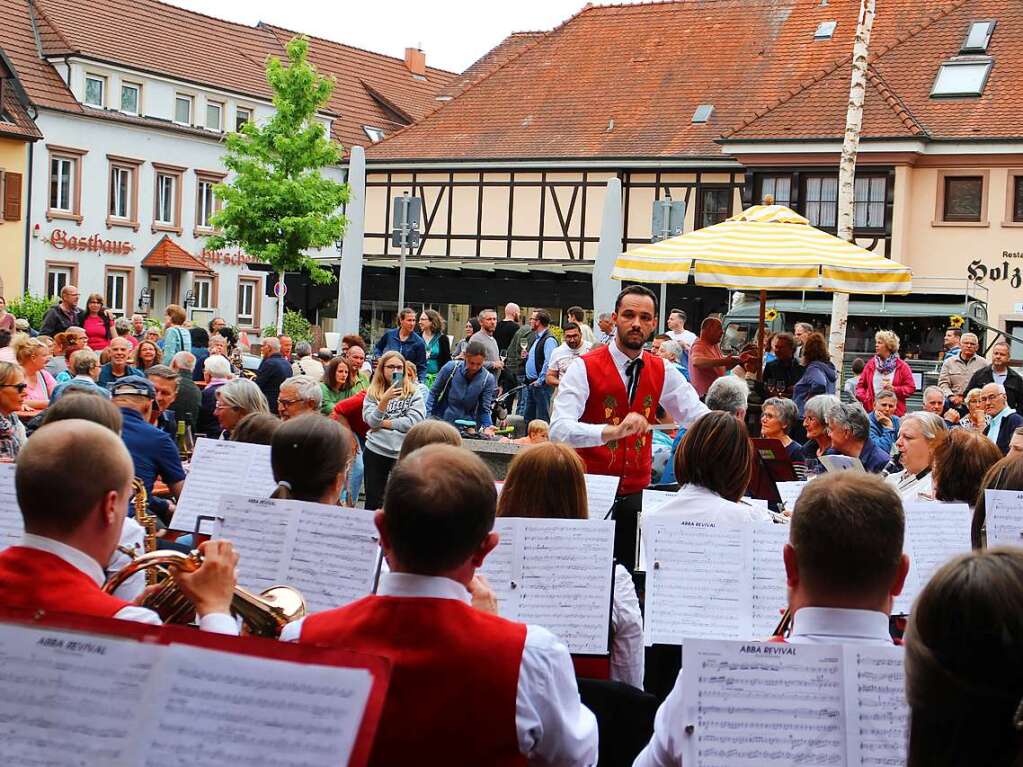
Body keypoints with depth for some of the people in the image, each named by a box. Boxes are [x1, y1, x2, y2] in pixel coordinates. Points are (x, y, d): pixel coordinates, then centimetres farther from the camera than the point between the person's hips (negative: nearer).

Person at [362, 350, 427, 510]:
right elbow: (371, 421, -6)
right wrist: (385, 400, -19)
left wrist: (386, 423, -7)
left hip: (405, 453, -1)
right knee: (373, 501, 6)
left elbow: (415, 421, -9)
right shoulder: (372, 392, 7)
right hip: (376, 451, 1)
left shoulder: (413, 392, 3)